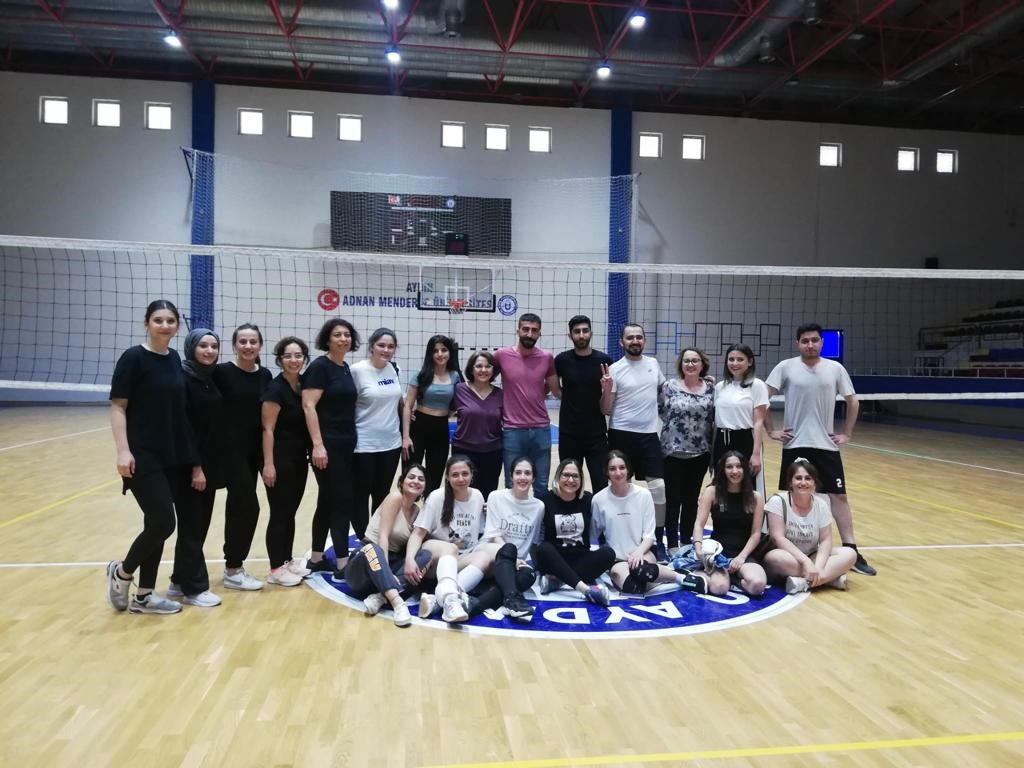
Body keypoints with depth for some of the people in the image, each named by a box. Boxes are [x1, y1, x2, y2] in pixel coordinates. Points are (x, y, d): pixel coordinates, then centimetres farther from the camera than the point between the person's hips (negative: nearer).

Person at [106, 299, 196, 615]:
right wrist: (123, 450, -18)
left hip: (174, 456, 7)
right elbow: (117, 406, -9)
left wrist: (193, 457, 14)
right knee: (163, 522, -10)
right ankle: (121, 572, 16)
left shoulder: (175, 359, 10)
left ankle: (143, 596, 22)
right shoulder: (133, 358, -8)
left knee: (157, 524, 11)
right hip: (143, 456, -7)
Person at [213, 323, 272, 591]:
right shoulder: (222, 373, -9)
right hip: (230, 448, -6)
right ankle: (233, 570, 5)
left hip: (254, 449, 6)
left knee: (239, 506, 12)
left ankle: (233, 565, 23)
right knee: (248, 506, -8)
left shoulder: (265, 376, 7)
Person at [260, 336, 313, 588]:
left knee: (290, 512, 14)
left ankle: (287, 561, 25)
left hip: (299, 459, 7)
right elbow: (268, 429, -16)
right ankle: (275, 569, 8)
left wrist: (311, 453, 13)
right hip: (280, 460, -7)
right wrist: (268, 464, -20)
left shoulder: (304, 387, 8)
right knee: (279, 514, -1)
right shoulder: (275, 389, -13)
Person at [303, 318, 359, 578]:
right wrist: (317, 444, -23)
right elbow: (308, 406, -17)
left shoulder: (346, 368, 14)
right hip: (327, 446, -8)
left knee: (328, 502, 13)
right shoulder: (319, 366, -10)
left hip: (346, 445, 8)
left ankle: (316, 559, 23)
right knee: (342, 501, -6)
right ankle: (343, 564, 0)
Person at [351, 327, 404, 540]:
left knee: (382, 496, 14)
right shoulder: (357, 370, -13)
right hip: (364, 445, -5)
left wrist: (404, 424, 20)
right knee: (361, 496, 8)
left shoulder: (393, 369, 4)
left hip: (391, 443, 5)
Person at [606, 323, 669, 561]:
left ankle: (658, 541, 10)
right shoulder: (615, 369, -7)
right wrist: (606, 389, -24)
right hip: (622, 435, -3)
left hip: (649, 434, 3)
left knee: (657, 487, -1)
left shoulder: (653, 364, 7)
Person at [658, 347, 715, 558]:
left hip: (700, 454, 3)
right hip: (673, 452, -2)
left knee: (692, 499, 12)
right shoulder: (669, 387, -4)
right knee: (673, 499, 3)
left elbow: (714, 420, 6)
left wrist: (715, 450, 3)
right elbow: (660, 411, 0)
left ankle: (687, 542, 24)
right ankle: (672, 544, 11)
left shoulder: (710, 390, 3)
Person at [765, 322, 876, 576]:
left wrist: (847, 434, 6)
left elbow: (852, 401, 12)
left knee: (839, 496, 1)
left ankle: (851, 551, 8)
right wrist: (771, 431, -4)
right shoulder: (786, 367, -3)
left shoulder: (835, 369, 2)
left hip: (826, 445, 1)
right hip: (795, 445, -1)